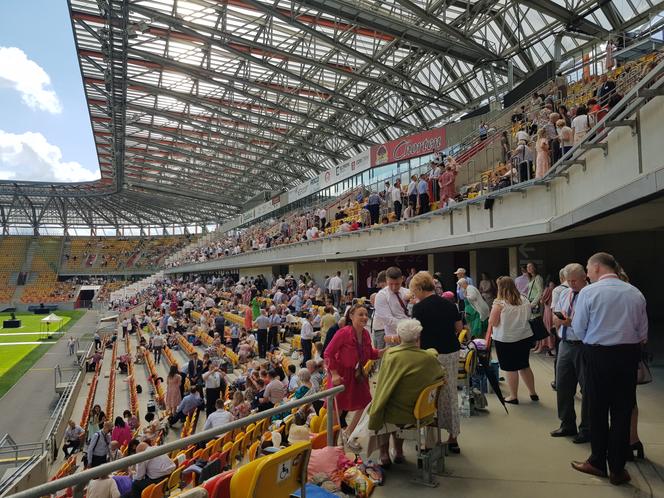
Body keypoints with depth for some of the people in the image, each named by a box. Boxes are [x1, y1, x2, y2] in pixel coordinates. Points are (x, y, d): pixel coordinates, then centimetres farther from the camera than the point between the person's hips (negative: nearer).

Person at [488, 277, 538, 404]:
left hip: (506, 340, -5)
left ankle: (513, 396, 16)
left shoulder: (499, 304, -16)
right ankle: (533, 393, 28)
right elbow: (527, 317, 15)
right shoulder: (524, 301, 1)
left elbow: (493, 323, -14)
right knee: (524, 366, 20)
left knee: (511, 368, 6)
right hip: (525, 337, 6)